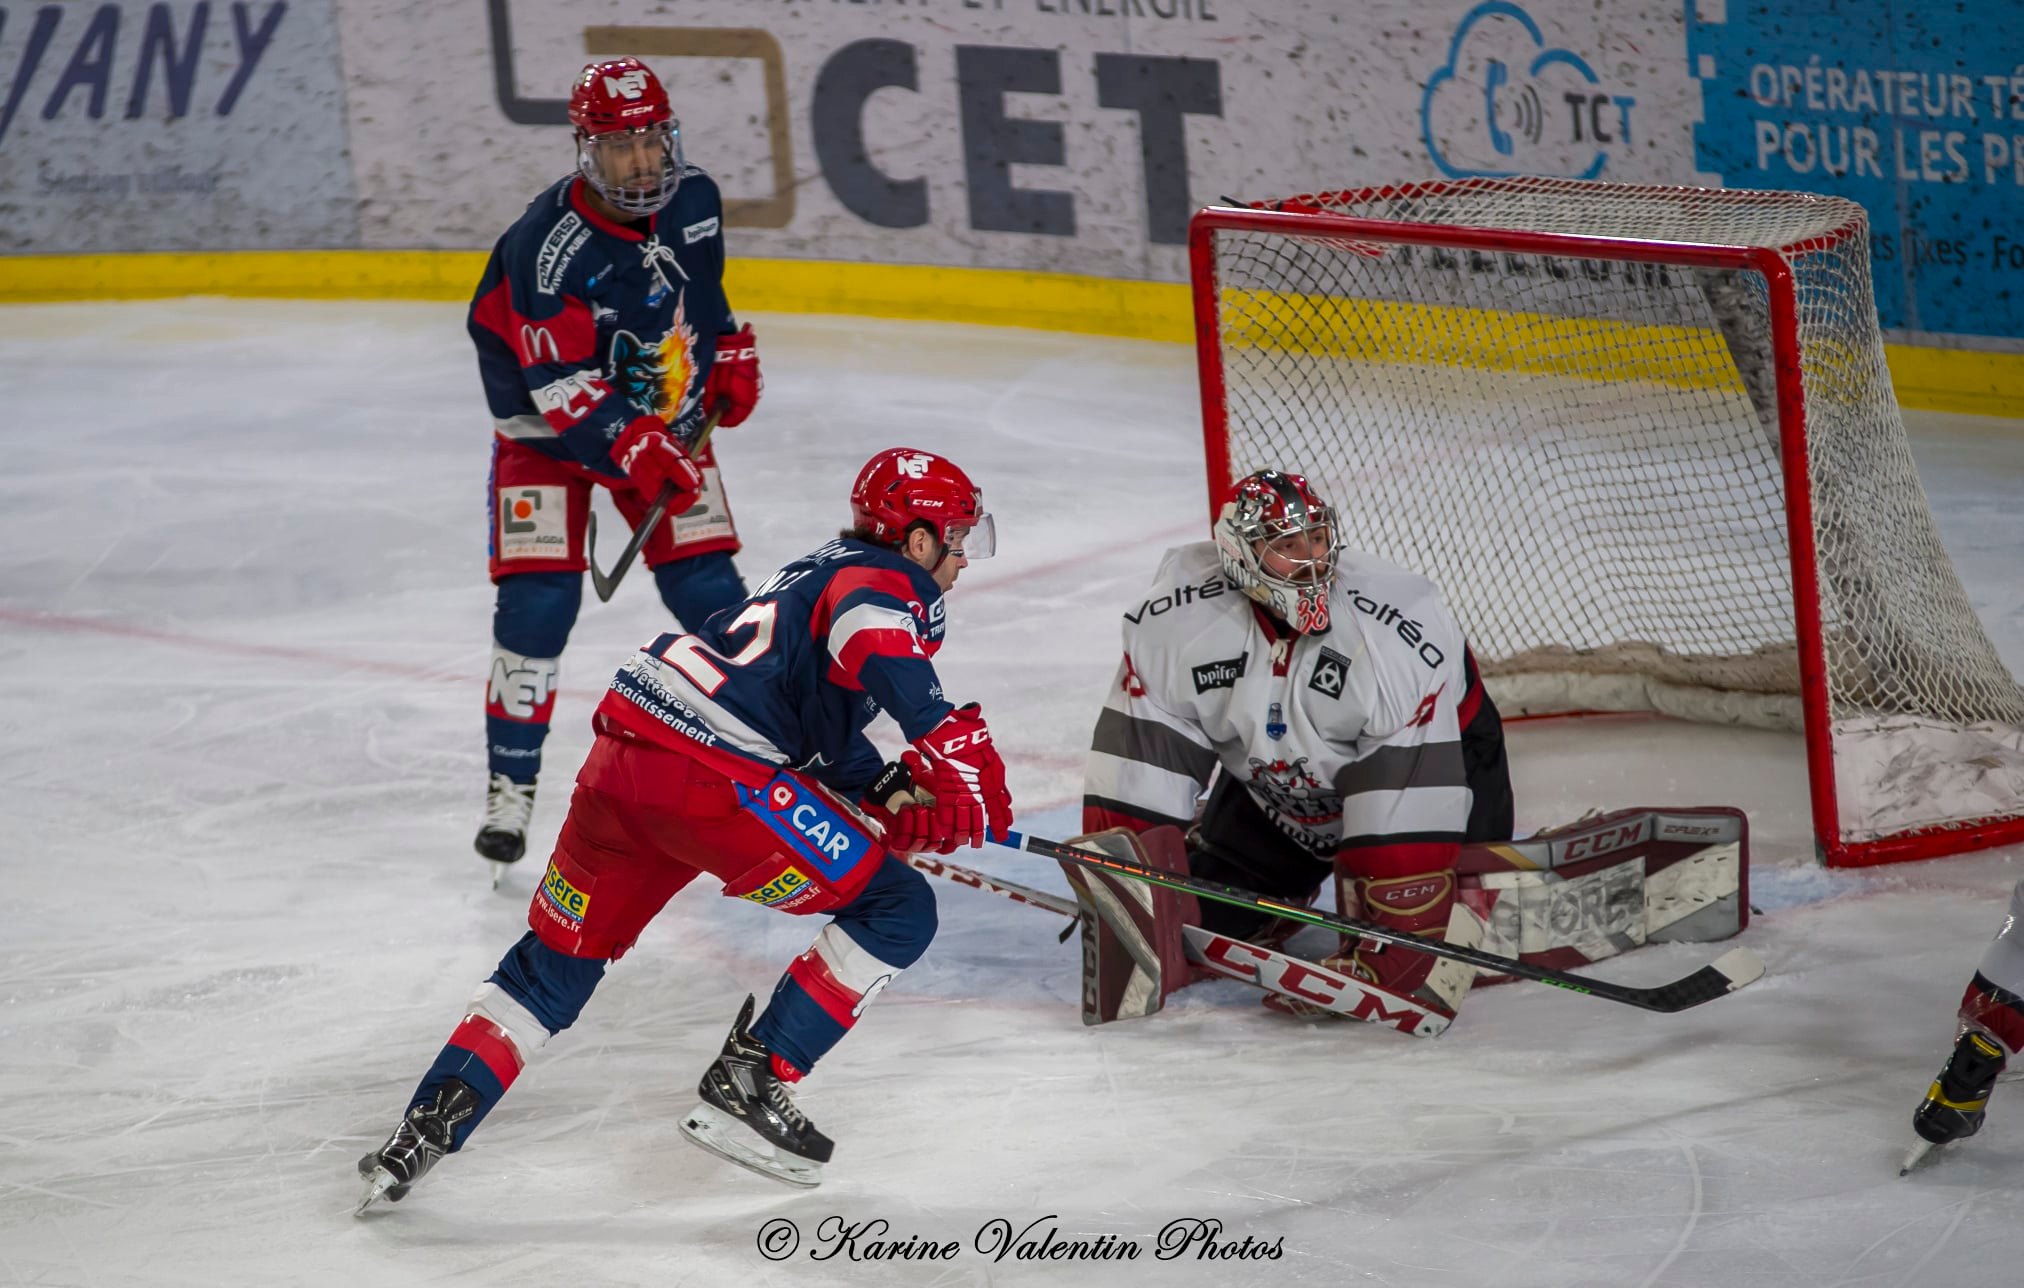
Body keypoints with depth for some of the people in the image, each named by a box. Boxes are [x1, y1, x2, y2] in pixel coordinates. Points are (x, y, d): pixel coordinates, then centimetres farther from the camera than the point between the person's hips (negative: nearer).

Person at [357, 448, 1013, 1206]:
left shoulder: (822, 573, 31)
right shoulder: (894, 585, 1)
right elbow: (878, 646, -24)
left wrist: (891, 798, 18)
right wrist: (957, 750, -30)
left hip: (619, 761, 9)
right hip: (711, 781, -9)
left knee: (558, 959, 23)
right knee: (896, 912, 3)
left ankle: (429, 1126, 13)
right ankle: (748, 1084, 1)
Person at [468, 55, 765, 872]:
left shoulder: (693, 200, -9)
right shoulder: (548, 245, -29)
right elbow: (560, 384, -31)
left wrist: (731, 356, 7)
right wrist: (633, 450, -38)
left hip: (666, 414, 4)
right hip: (549, 428, -4)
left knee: (708, 589, -2)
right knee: (538, 603, -13)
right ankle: (510, 788, -2)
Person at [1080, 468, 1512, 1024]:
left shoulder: (1403, 633, -36)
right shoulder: (1174, 622, -26)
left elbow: (1408, 807, -35)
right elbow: (1137, 752, -18)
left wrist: (1384, 948, -36)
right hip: (1272, 786, 4)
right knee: (1193, 922, 1)